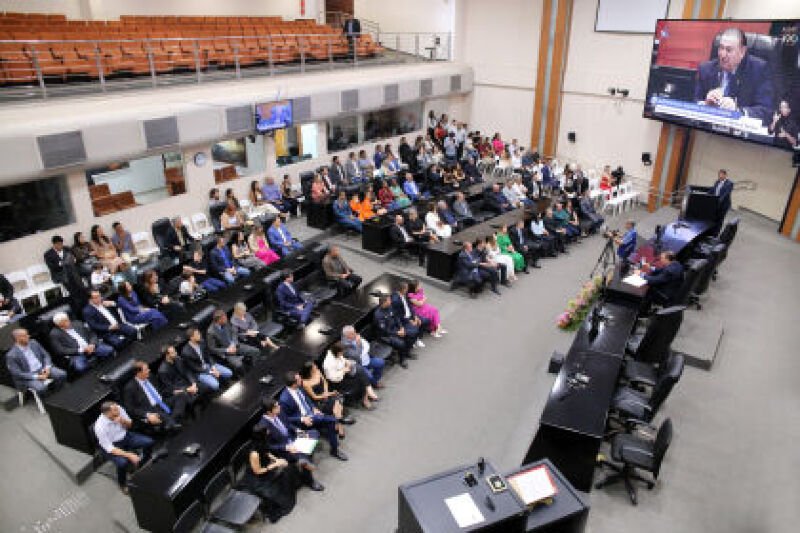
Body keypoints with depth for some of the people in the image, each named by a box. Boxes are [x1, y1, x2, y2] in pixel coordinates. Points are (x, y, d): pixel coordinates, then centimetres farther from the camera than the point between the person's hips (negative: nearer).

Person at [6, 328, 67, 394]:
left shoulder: (33, 343, 3)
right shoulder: (11, 355, -12)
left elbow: (46, 355, 10)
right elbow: (18, 374, -14)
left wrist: (47, 367, -10)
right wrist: (37, 377, -20)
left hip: (43, 369, 5)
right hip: (29, 377, -5)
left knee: (62, 374, -19)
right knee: (41, 388, -33)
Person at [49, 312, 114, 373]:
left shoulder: (77, 324, 16)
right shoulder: (54, 333, 3)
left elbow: (92, 334, 16)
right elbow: (60, 351, -7)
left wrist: (92, 344, -7)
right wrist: (81, 350, -14)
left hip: (91, 347, 4)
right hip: (75, 354, -4)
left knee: (109, 350, -22)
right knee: (79, 367, -36)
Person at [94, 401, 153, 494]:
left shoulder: (119, 409, -20)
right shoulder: (100, 427, -31)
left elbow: (129, 425, -2)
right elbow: (109, 449, -25)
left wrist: (123, 421, -26)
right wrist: (129, 455, -31)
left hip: (125, 436, 5)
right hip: (111, 446, -5)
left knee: (149, 442, -10)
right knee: (123, 462, -29)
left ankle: (142, 465, 19)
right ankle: (122, 484, 3)